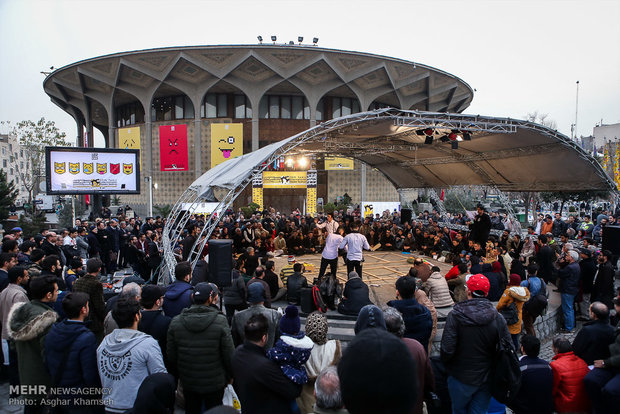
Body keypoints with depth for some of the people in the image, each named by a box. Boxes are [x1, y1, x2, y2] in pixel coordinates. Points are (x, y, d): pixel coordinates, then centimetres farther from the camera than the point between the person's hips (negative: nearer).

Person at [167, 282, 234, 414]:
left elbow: (171, 357, -1)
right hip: (215, 383, -3)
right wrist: (229, 376, 3)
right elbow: (229, 355, -15)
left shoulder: (175, 322, -10)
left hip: (188, 383, 3)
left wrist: (178, 376, 14)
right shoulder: (220, 321, -20)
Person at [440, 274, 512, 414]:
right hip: (487, 379, 3)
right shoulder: (497, 318, -10)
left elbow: (447, 350, -21)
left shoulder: (455, 315, -19)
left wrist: (446, 366, -1)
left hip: (461, 377, -2)